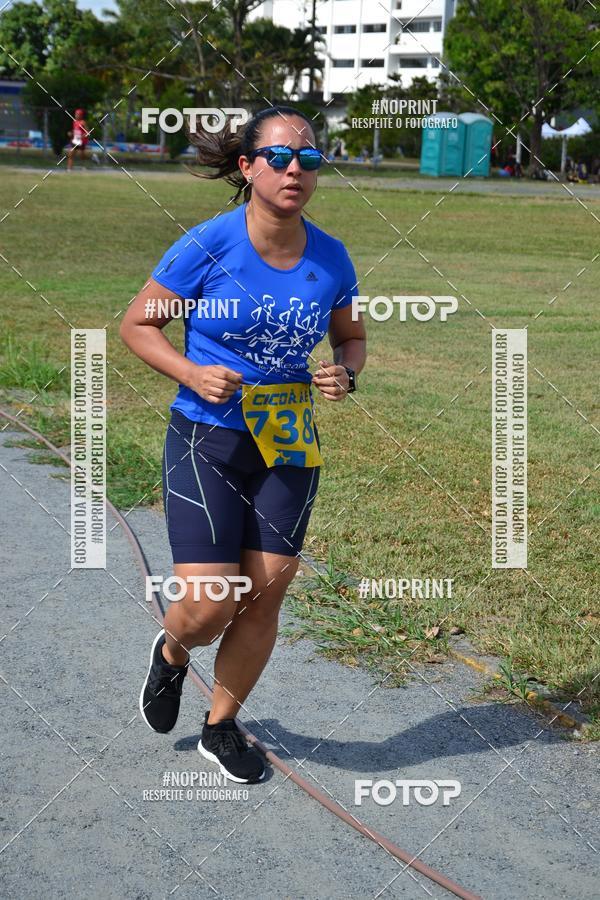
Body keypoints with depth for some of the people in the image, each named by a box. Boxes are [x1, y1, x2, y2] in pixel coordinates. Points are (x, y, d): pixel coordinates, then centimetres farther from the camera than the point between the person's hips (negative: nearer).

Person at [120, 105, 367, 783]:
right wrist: (191, 373, -19)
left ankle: (221, 727, 29)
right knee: (210, 606, -7)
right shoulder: (208, 245, -12)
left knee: (264, 598, 6)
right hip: (207, 441, -4)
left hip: (289, 447, 4)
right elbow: (137, 324, -3)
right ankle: (170, 652, 31)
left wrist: (343, 373, -7)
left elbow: (352, 337, 15)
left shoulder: (330, 258, -1)